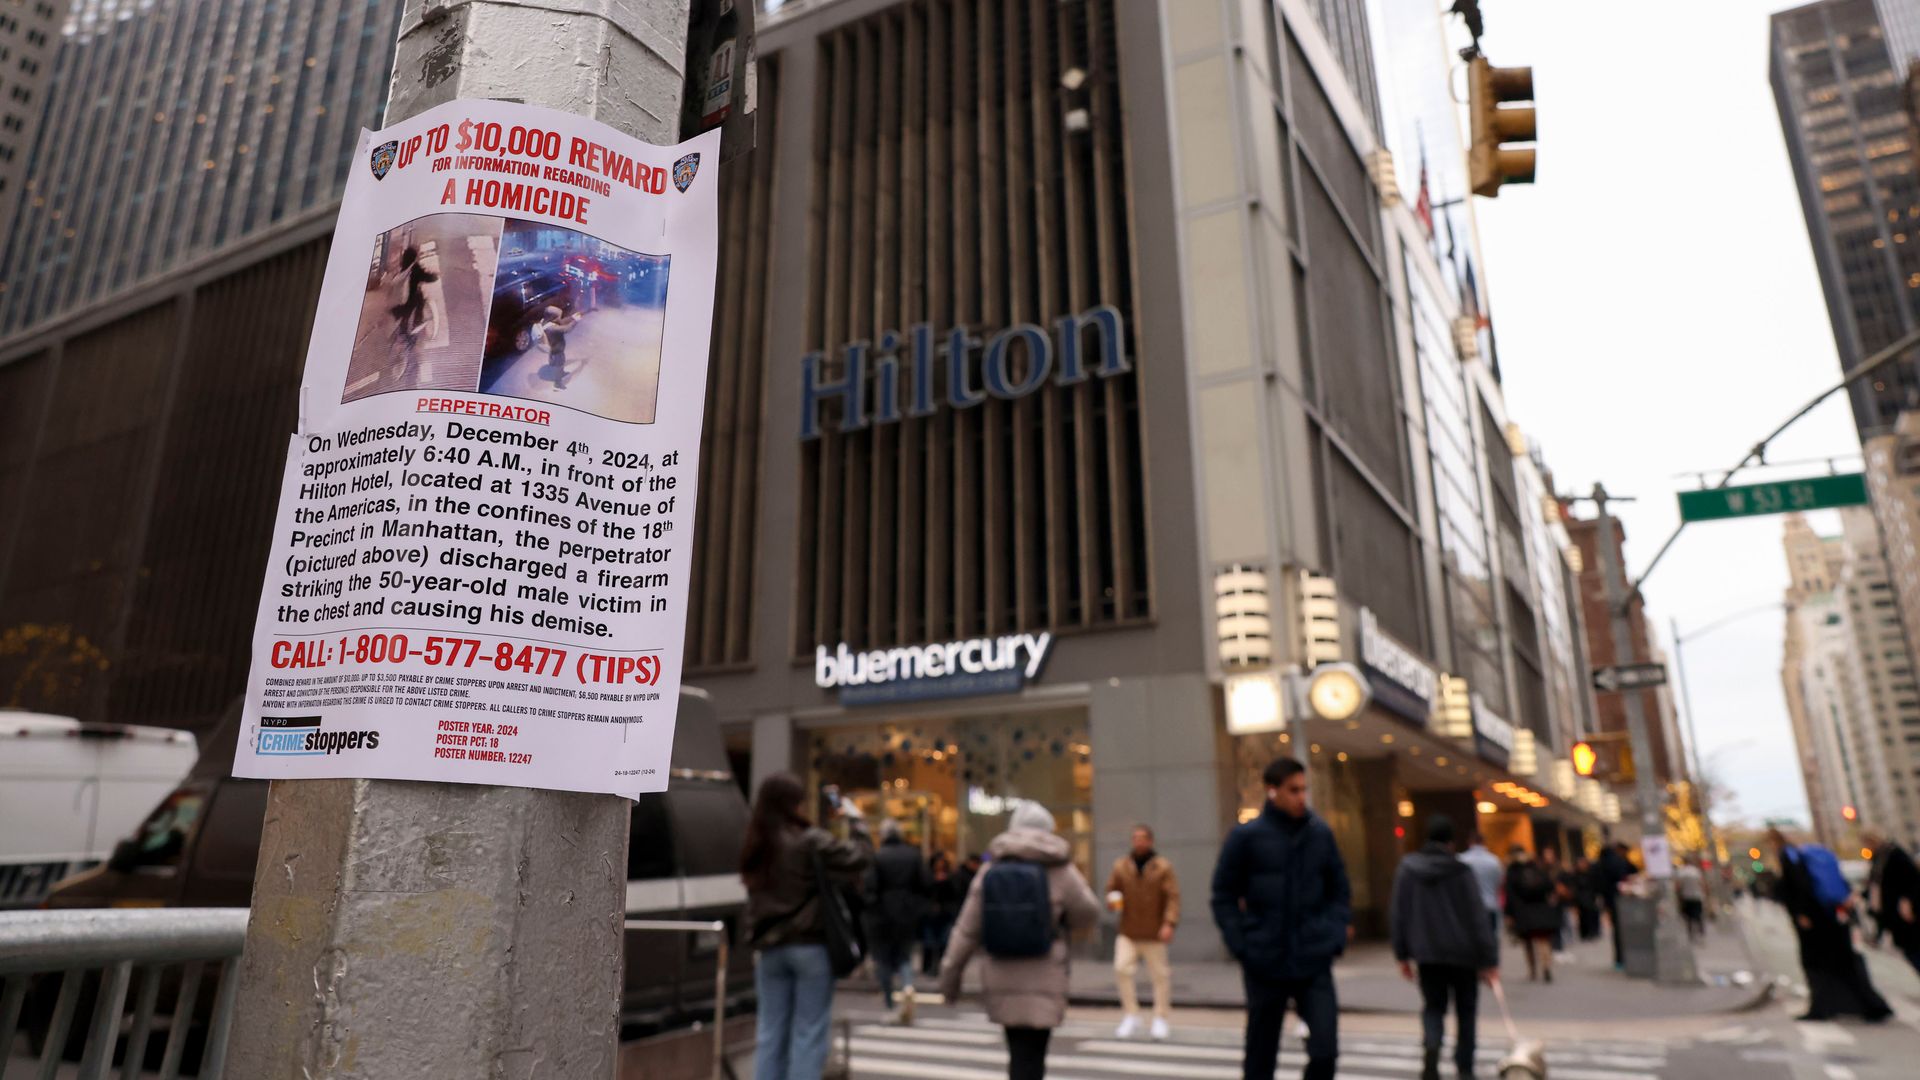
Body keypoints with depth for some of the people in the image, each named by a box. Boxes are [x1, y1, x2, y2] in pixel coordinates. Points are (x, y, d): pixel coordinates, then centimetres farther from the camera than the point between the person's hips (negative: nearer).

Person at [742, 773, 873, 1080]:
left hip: (770, 948, 6)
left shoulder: (754, 847, 8)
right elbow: (860, 857, -13)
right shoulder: (809, 841, -13)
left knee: (770, 1033, 11)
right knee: (809, 1033, 2)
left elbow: (756, 899, 11)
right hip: (810, 946, -6)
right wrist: (856, 822, 1)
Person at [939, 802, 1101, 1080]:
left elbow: (966, 930, 2)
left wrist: (950, 973, 8)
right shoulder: (1061, 872, -6)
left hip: (1001, 982, 3)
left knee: (1019, 1055, 19)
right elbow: (1088, 915, 5)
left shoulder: (991, 872, 2)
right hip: (1043, 983, -3)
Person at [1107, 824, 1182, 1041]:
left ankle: (1160, 1019, 21)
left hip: (1154, 933, -2)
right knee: (1121, 968, -12)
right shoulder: (1121, 865, 5)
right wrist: (1113, 899, -9)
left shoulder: (1163, 867, -2)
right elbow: (1111, 890, 14)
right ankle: (1131, 1016, 3)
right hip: (1128, 932, 2)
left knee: (1159, 974, 6)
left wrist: (1169, 923, -18)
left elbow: (1173, 897, -7)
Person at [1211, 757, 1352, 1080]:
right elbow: (1223, 895, -2)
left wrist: (1336, 938, 1)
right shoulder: (1246, 836, -6)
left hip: (1315, 965, 2)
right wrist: (1241, 947, -10)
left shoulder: (1321, 833, 3)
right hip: (1265, 966, -2)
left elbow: (1340, 890, 13)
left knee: (1326, 1048, -7)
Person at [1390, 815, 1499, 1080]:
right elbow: (1478, 917, -11)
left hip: (1426, 953, 1)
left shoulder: (1407, 868, -2)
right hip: (1462, 952, -1)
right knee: (1465, 1009, 15)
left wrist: (1402, 954, 8)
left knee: (1433, 1007, 11)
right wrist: (1489, 959, -6)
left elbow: (1397, 915, 0)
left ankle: (1432, 1047, -16)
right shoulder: (1461, 871, -10)